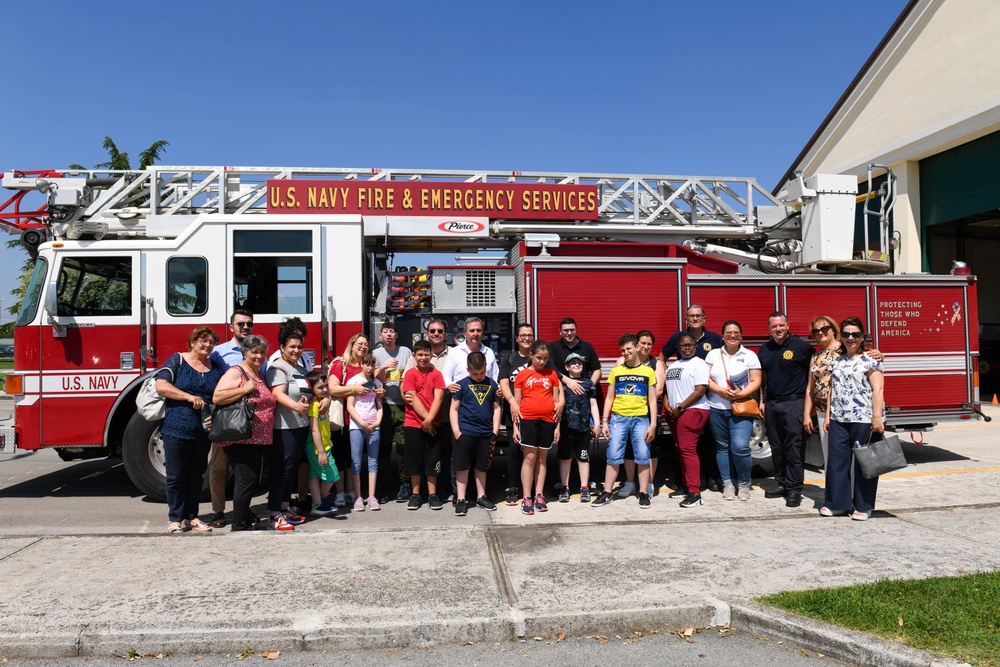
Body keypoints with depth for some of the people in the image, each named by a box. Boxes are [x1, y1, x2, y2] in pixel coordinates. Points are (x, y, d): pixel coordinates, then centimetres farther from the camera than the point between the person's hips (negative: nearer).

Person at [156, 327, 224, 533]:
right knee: (176, 476, 3)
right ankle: (175, 519, 14)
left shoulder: (216, 368, 10)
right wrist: (190, 397, -21)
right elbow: (161, 386, -13)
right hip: (176, 429, -4)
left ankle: (192, 516, 22)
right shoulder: (178, 360, -2)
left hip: (203, 431, 4)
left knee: (196, 475, 12)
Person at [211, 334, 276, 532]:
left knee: (253, 480, 16)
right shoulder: (235, 372, -8)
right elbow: (217, 397, -19)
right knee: (246, 480, -9)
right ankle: (240, 526, 0)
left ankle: (244, 513, 31)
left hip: (259, 439, 9)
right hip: (240, 439, -9)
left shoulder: (261, 375, 18)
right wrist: (245, 389, -21)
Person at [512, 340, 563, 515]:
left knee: (542, 458, 8)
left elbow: (557, 401, 10)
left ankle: (539, 496, 15)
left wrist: (557, 426, 7)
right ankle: (527, 499, 0)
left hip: (547, 421, 2)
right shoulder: (522, 375, 4)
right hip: (528, 420, -2)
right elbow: (516, 403, 4)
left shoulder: (552, 374, 9)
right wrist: (515, 426, 0)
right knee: (530, 457, -4)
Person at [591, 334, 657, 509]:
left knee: (643, 457, 0)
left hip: (641, 419, -1)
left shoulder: (648, 371, 5)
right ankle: (607, 493, 9)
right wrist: (604, 421, 1)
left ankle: (643, 494, 10)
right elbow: (609, 398, 9)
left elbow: (652, 400, 5)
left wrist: (653, 424, -2)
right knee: (613, 457, 1)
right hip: (618, 418, 1)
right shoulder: (616, 371, 8)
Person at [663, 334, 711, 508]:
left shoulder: (699, 364, -5)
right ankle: (686, 485, 20)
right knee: (680, 449, 10)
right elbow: (664, 386, 20)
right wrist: (666, 405, 1)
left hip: (692, 411, -8)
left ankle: (695, 493, -11)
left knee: (688, 449, -12)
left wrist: (680, 408, -14)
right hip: (674, 413, 8)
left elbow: (700, 390, -14)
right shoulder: (673, 365, 19)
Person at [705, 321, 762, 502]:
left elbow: (756, 381, -1)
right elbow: (706, 378, 2)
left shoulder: (750, 356, 5)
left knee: (740, 446, -14)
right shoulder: (713, 354, 9)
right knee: (722, 447, 7)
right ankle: (727, 484, 18)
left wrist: (741, 394, -17)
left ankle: (744, 483, 6)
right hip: (716, 408, 2)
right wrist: (720, 390, -14)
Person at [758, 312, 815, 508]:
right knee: (776, 447, 10)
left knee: (794, 447, -5)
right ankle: (782, 483, 21)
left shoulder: (801, 346, -4)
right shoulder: (764, 350, 13)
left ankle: (795, 489, 1)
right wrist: (762, 401, 14)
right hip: (771, 404, 6)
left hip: (794, 403, -6)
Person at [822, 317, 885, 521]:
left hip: (864, 421, -5)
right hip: (839, 420, 6)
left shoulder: (870, 360, -3)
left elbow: (877, 390, -10)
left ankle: (864, 507, 14)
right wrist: (828, 416, 12)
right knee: (837, 461, 8)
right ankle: (836, 503, 18)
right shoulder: (837, 362, 14)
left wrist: (877, 417, -18)